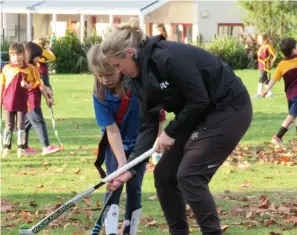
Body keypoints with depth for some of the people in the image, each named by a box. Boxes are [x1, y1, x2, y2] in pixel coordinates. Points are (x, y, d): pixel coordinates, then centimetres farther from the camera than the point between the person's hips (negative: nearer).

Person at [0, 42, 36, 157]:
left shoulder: (28, 69, -3)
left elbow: (31, 85, 2)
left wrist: (26, 84, -20)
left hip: (22, 102, -1)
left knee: (20, 125, 5)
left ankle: (20, 148, 11)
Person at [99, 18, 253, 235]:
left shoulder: (169, 58, -26)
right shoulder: (143, 75, 2)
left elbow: (200, 100, -24)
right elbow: (148, 126, 2)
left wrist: (171, 132, -13)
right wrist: (130, 168, -7)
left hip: (229, 109, -9)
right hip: (201, 115, 9)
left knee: (189, 175, -15)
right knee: (164, 174, 6)